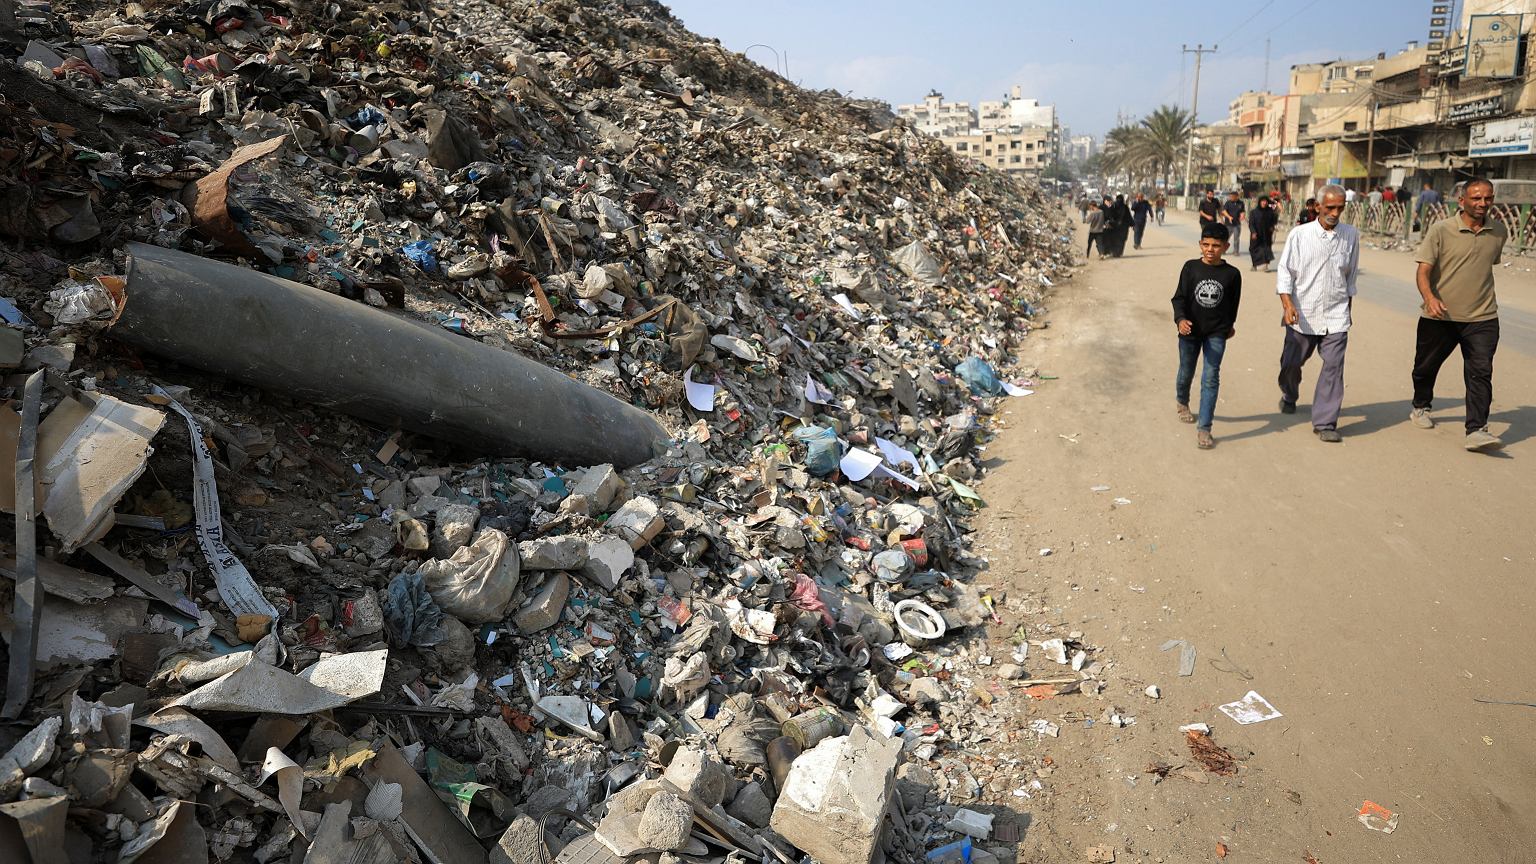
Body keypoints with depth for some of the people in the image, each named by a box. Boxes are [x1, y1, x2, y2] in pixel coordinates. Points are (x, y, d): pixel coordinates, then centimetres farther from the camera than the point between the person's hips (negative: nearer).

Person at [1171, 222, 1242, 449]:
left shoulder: (1232, 274, -6)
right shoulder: (1191, 267, -8)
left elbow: (1233, 302, 9)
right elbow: (1179, 297, -10)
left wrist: (1230, 324, 20)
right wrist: (1180, 319, -26)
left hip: (1216, 333, -1)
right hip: (1190, 330, 1)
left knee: (1210, 378, -8)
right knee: (1186, 373, 19)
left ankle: (1203, 428, -7)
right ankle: (1182, 402, 52)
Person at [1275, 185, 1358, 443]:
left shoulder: (1351, 236, 4)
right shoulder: (1300, 235, -3)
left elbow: (1351, 275, 15)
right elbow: (1285, 271, -3)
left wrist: (1347, 307, 18)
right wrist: (1288, 304, -16)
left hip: (1336, 317, 1)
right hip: (1301, 315, -1)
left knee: (1333, 367, -8)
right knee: (1291, 363, 12)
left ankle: (1325, 423, -2)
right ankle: (1288, 397, 44)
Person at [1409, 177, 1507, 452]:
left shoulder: (1500, 231, 4)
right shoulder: (1440, 230, -9)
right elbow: (1423, 271, -13)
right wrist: (1430, 298, -31)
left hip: (1482, 318, 2)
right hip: (1439, 316, -1)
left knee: (1480, 372, -12)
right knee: (1425, 367, 15)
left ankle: (1476, 431, -15)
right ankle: (1420, 407, 42)